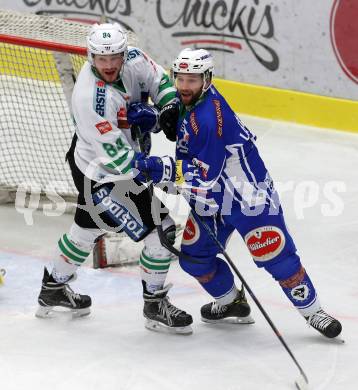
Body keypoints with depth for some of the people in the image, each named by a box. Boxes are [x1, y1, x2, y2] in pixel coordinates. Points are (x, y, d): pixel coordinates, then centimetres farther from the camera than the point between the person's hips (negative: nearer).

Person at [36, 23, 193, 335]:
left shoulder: (131, 59, -14)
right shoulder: (90, 98, -35)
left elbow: (159, 80, 4)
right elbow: (117, 157, -33)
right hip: (103, 177, -9)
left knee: (88, 228, 28)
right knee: (160, 232, -7)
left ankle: (53, 288, 48)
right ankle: (155, 305, 12)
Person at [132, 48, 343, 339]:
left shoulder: (209, 118, -30)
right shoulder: (190, 102, -3)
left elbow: (204, 175, -32)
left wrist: (161, 169, -36)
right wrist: (169, 117, -1)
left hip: (249, 194, -9)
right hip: (213, 197, 9)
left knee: (275, 256, -8)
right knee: (194, 255, 7)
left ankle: (313, 311, 8)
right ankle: (231, 302, 30)